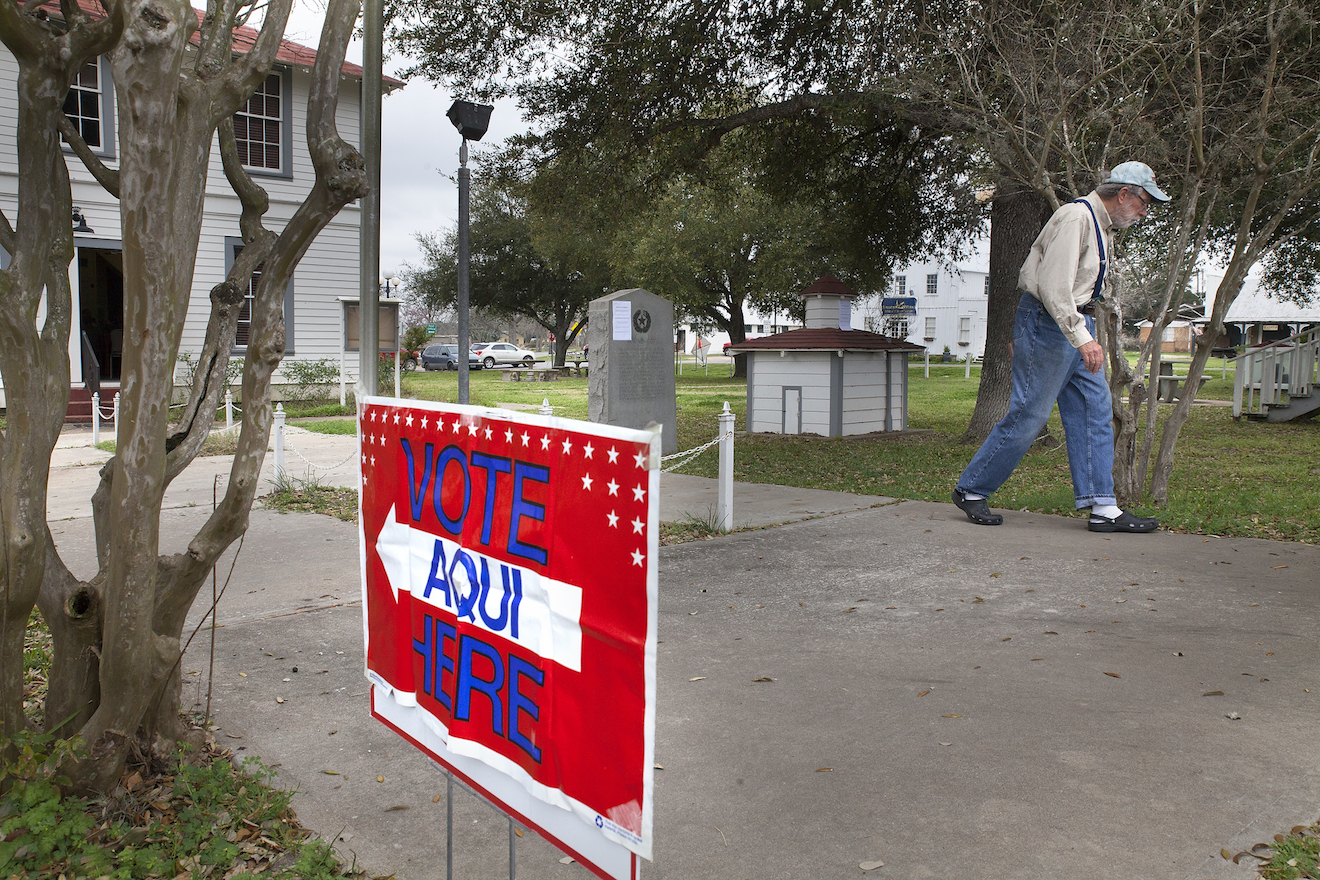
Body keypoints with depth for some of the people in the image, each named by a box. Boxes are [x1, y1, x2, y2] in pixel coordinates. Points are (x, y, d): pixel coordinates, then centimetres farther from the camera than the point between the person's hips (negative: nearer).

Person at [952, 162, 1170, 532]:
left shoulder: (1103, 225, 16)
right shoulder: (1076, 217, -16)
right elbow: (1054, 286, -26)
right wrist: (1082, 338, -31)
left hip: (1077, 323, 10)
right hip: (1048, 322, -10)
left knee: (1095, 411, 3)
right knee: (1028, 415, -7)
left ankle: (1103, 507, 3)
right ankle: (970, 489, 6)